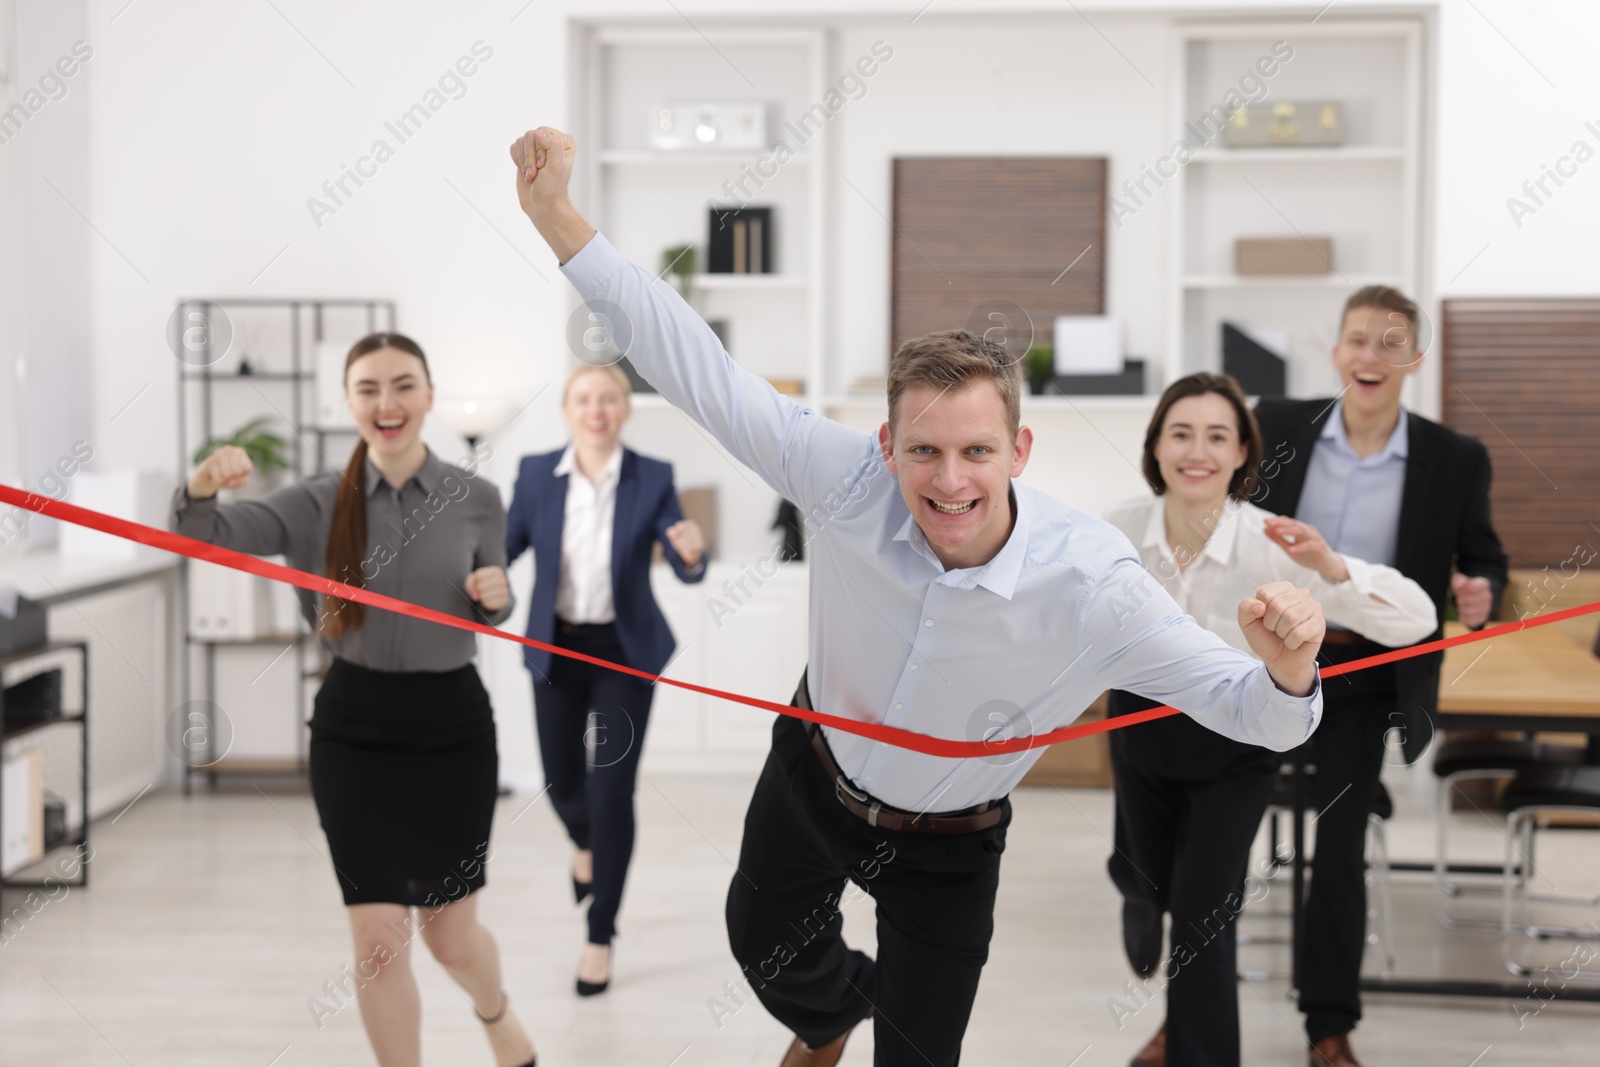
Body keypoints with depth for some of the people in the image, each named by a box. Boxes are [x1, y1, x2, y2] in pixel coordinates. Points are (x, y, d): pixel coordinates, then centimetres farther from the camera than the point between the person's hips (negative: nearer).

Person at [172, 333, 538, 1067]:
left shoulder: (475, 500, -2)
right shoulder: (321, 502, -3)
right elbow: (207, 533, -15)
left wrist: (495, 596, -11)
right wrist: (201, 488, -37)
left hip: (450, 725, 0)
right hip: (353, 729, 0)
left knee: (449, 933, 12)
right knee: (378, 941, -3)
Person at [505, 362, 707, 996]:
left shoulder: (652, 479, -9)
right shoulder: (537, 474, -5)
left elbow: (687, 571, -10)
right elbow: (503, 550, -1)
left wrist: (692, 553, -33)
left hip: (625, 651, -2)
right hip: (557, 650, 2)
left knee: (612, 790, -7)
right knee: (563, 785, 12)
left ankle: (600, 938, 7)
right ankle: (585, 844, 51)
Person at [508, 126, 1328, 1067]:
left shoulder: (1092, 583, -36)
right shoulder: (853, 483, -32)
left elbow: (1248, 708, -33)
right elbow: (705, 376, -30)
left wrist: (1287, 669, -59)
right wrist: (562, 221, -37)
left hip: (947, 848, -3)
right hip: (814, 772, 3)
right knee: (764, 943, 30)